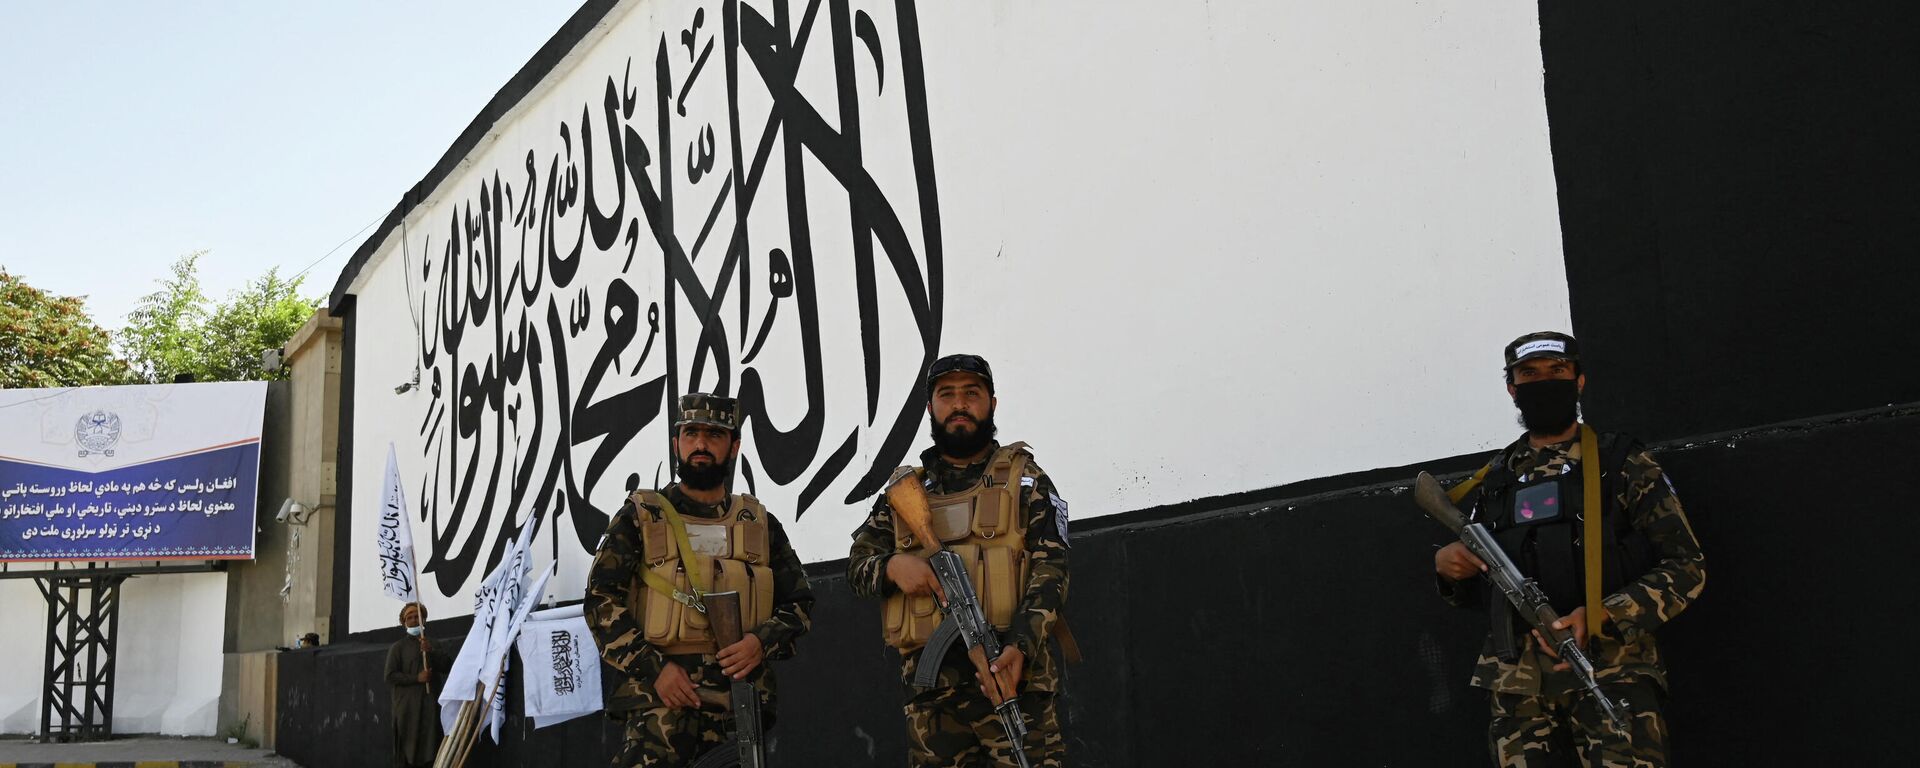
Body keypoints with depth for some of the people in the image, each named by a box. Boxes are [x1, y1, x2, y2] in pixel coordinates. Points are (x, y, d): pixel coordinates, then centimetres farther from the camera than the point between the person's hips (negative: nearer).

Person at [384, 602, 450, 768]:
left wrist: (431, 652, -7)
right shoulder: (398, 647, 7)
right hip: (407, 706, -3)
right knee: (405, 750, -8)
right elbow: (390, 676, -2)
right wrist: (416, 678, -13)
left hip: (430, 704, 3)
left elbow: (448, 666, 6)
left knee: (426, 751, -1)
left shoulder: (433, 645, 19)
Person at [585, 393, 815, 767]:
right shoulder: (641, 517, 7)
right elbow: (601, 600, 1)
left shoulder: (760, 524, 15)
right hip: (662, 694, -3)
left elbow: (799, 603, 16)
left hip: (741, 698, 3)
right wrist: (654, 667, -11)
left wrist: (762, 641, -5)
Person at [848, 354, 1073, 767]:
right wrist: (892, 566, -10)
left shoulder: (1024, 479, 7)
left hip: (1012, 674, -3)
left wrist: (1020, 647, -20)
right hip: (929, 686, 3)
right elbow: (856, 566, 15)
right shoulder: (904, 489, 17)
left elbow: (1050, 570, -4)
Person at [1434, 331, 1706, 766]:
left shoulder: (1621, 463, 3)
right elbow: (1475, 587, 23)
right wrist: (1446, 567, -1)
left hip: (1610, 669, -3)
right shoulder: (1497, 478, 15)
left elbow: (1687, 567, -1)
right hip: (1517, 681, 4)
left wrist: (1601, 616, -14)